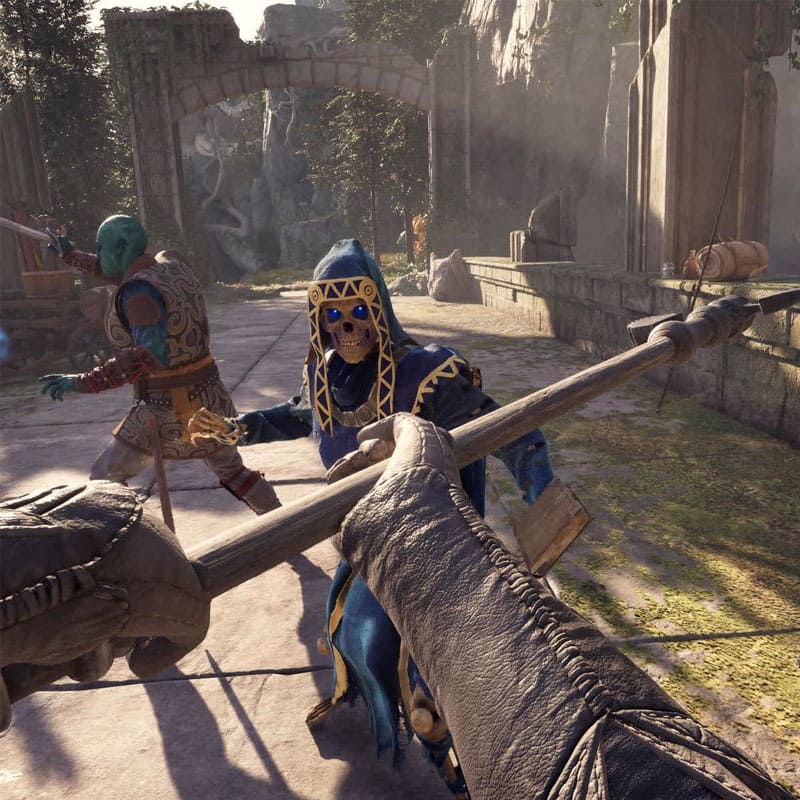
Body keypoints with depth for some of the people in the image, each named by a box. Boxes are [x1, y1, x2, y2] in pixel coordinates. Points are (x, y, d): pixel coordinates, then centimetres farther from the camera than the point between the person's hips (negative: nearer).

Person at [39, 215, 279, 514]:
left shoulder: (138, 291, -19)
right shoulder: (171, 262, 4)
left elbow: (149, 357, -31)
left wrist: (82, 382, -28)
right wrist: (72, 256, 31)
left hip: (167, 410, -8)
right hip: (208, 397, 8)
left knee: (104, 479, 10)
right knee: (232, 470, 25)